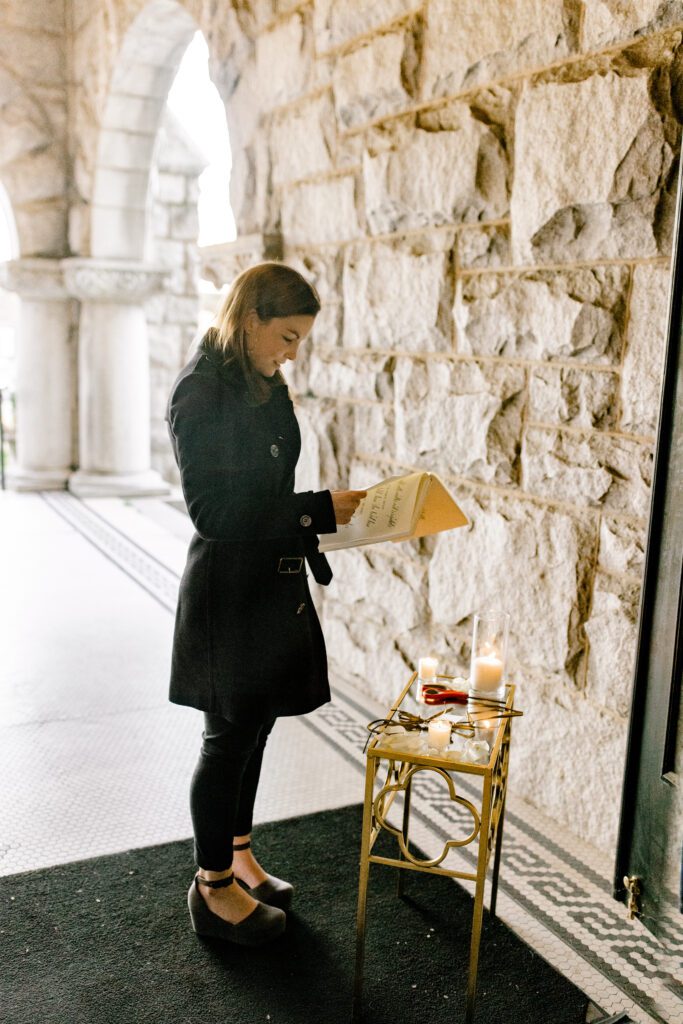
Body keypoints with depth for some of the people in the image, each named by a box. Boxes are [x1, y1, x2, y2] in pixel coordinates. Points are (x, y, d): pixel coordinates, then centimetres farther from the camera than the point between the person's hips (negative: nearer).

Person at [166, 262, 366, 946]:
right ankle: (213, 887, 25)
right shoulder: (200, 395, -17)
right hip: (228, 592, -8)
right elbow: (213, 511, -21)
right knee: (230, 735, 6)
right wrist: (317, 510, -20)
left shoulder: (264, 387, 9)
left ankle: (236, 855, 38)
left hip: (272, 584, 8)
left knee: (253, 728, 18)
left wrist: (327, 511, 3)